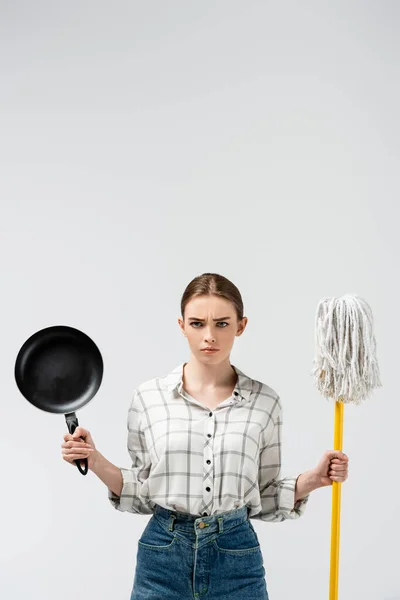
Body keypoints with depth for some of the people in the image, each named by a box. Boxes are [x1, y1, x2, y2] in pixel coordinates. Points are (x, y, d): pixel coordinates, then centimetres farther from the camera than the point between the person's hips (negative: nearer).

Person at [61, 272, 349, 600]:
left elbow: (263, 499, 5)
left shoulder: (265, 401, -3)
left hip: (236, 555, 0)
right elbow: (143, 494, 4)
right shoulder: (148, 397, -3)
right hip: (163, 554, 0)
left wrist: (312, 479, -9)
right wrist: (96, 462, -10)